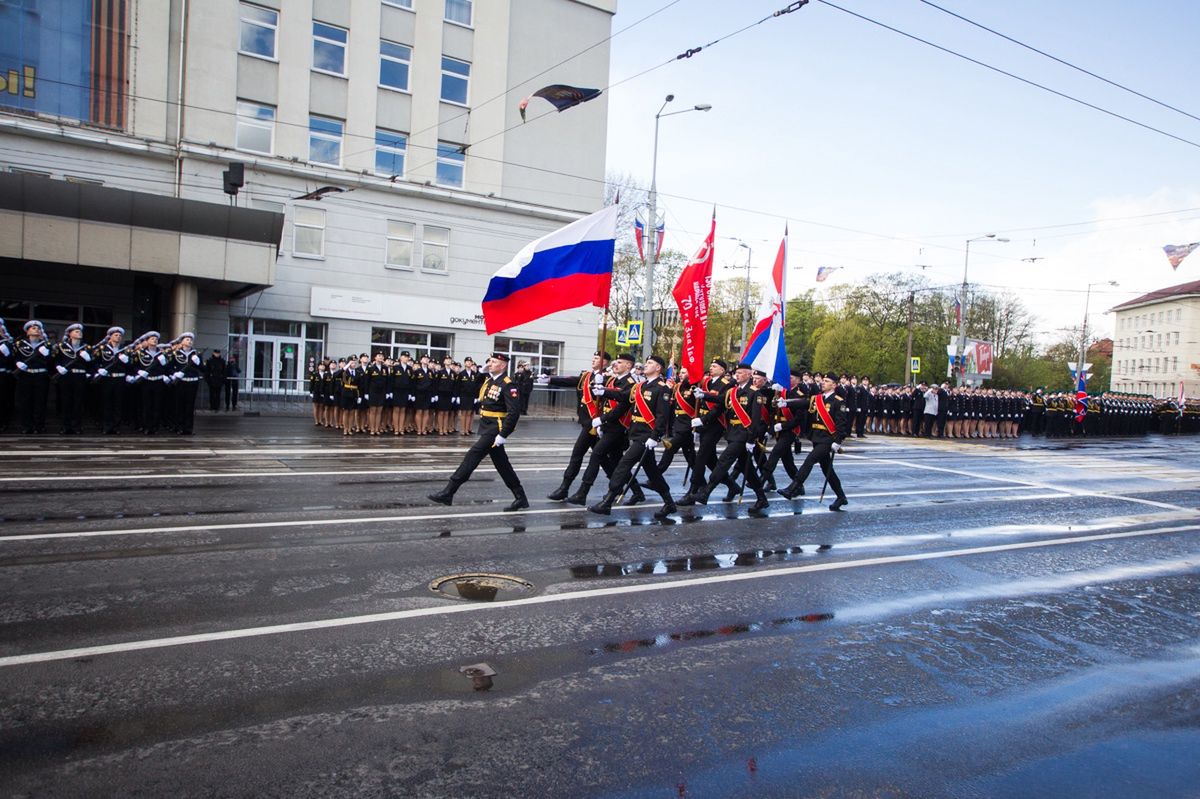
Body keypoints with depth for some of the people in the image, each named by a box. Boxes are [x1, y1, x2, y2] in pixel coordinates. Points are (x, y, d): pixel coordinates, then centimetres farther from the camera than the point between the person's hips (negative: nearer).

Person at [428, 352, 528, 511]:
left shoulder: (508, 385, -16)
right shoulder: (489, 381, 11)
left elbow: (514, 412, -22)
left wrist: (503, 435, -24)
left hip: (495, 430, -9)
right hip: (486, 428, 9)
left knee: (472, 457, -9)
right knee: (502, 464, 12)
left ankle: (448, 493, -4)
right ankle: (520, 498, 19)